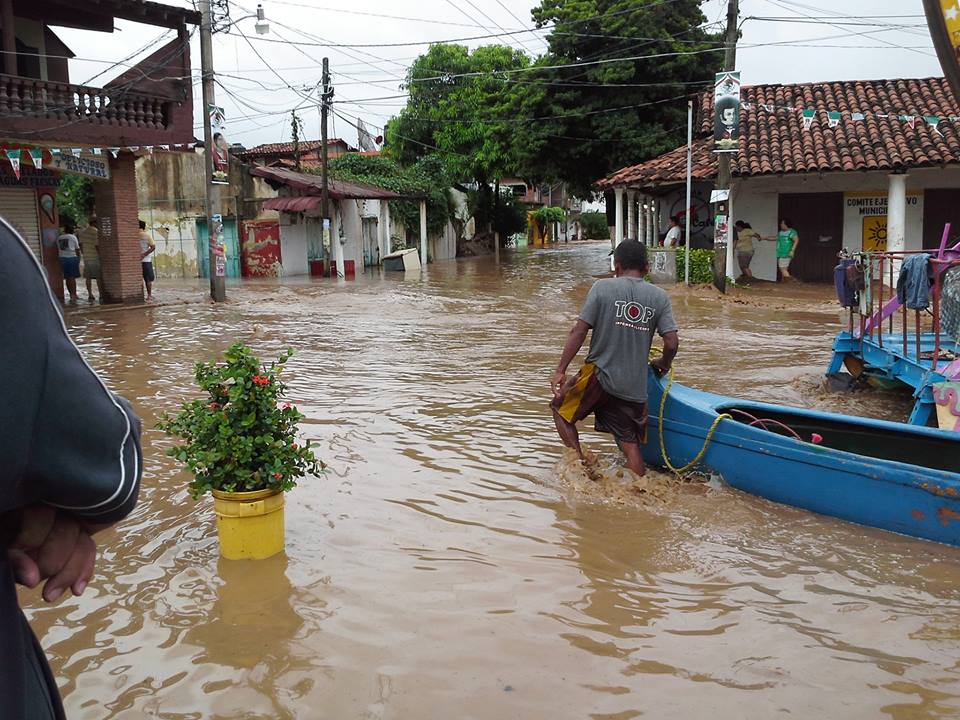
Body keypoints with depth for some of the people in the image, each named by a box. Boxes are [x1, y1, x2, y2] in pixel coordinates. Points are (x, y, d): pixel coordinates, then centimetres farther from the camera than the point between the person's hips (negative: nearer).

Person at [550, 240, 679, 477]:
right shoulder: (659, 296, 3)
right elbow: (672, 343, -3)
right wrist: (664, 364, 19)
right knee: (630, 443, 11)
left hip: (599, 376, -3)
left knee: (561, 408, 18)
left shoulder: (603, 287, -4)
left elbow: (579, 331, -9)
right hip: (635, 386, 3)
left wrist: (560, 370, -5)